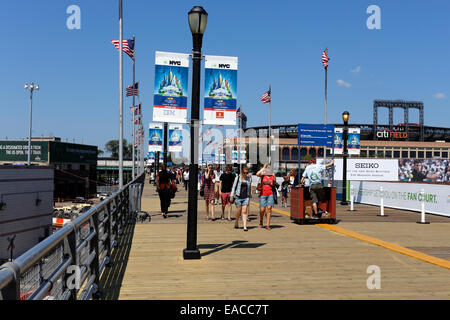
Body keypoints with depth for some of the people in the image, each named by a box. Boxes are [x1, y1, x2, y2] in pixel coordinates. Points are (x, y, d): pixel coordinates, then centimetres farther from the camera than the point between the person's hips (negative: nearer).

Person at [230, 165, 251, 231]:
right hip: (238, 197, -1)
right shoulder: (238, 178, -1)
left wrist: (250, 195, 22)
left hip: (246, 197, 1)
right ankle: (236, 223, 29)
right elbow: (234, 187, 3)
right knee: (238, 211, 6)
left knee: (244, 211, -5)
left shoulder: (249, 178, 7)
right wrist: (232, 196, 0)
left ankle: (245, 226, -8)